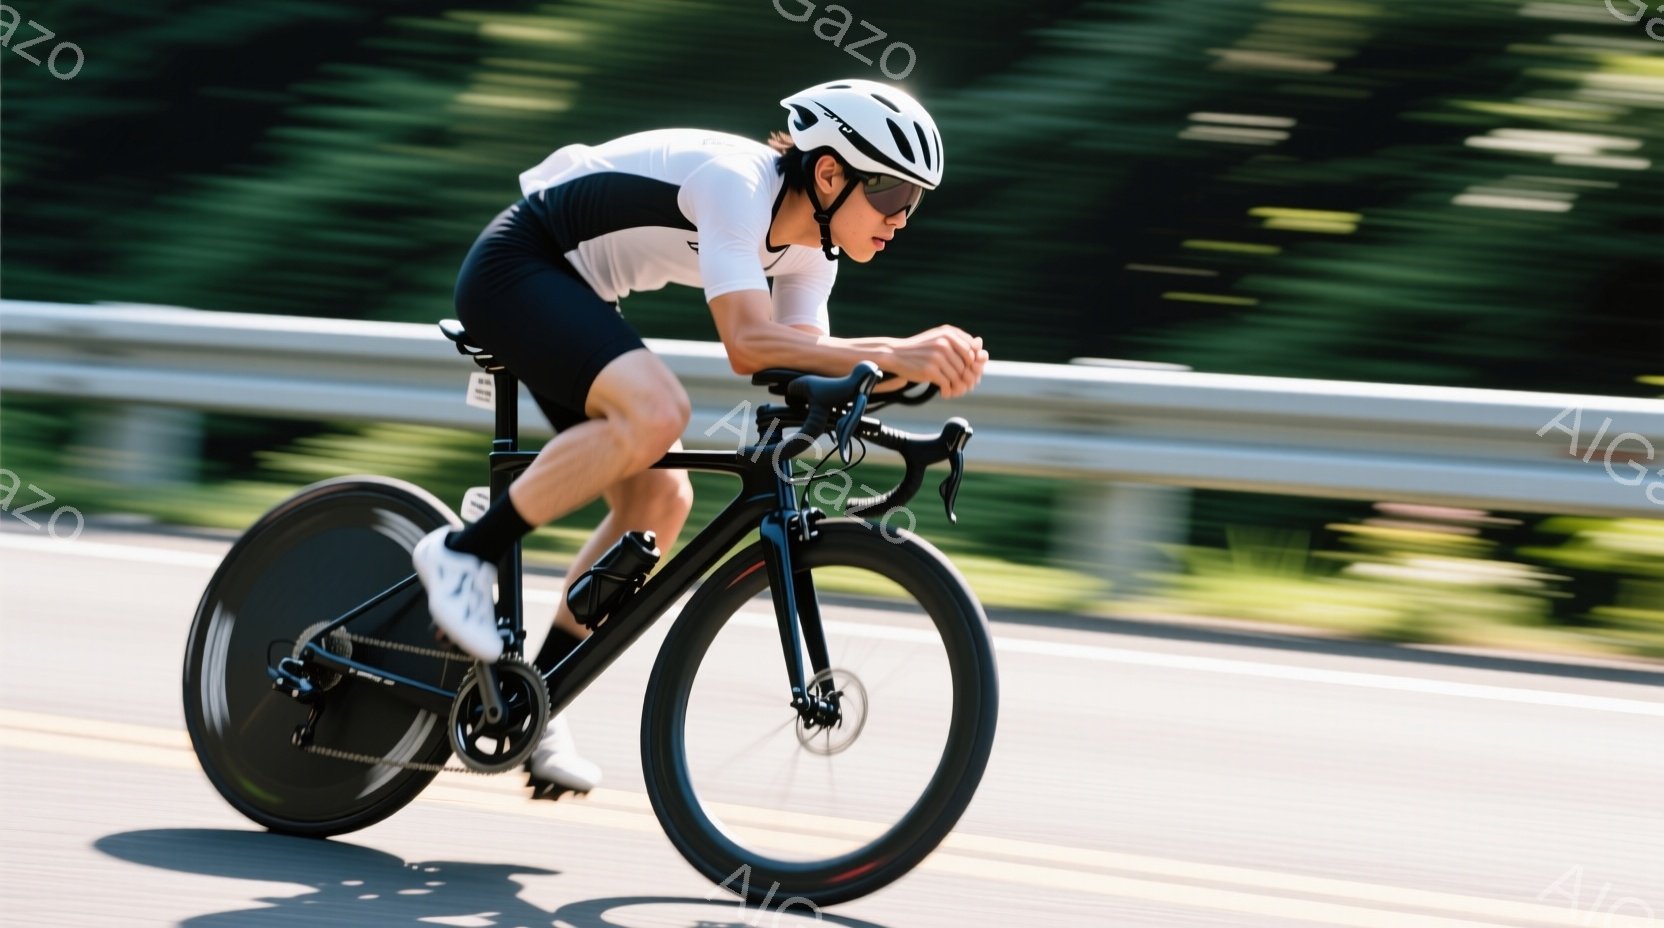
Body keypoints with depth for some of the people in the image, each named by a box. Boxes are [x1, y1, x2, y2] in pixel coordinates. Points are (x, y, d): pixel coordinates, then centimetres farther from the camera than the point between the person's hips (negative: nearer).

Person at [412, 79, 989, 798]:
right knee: (654, 413, -31)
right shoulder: (736, 184, -27)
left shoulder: (808, 247, 0)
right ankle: (463, 554, -17)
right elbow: (748, 344, -38)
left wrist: (915, 362, -21)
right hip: (515, 268, -10)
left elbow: (802, 362, -6)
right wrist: (893, 356, -44)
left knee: (660, 500, -1)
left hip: (571, 293, 10)